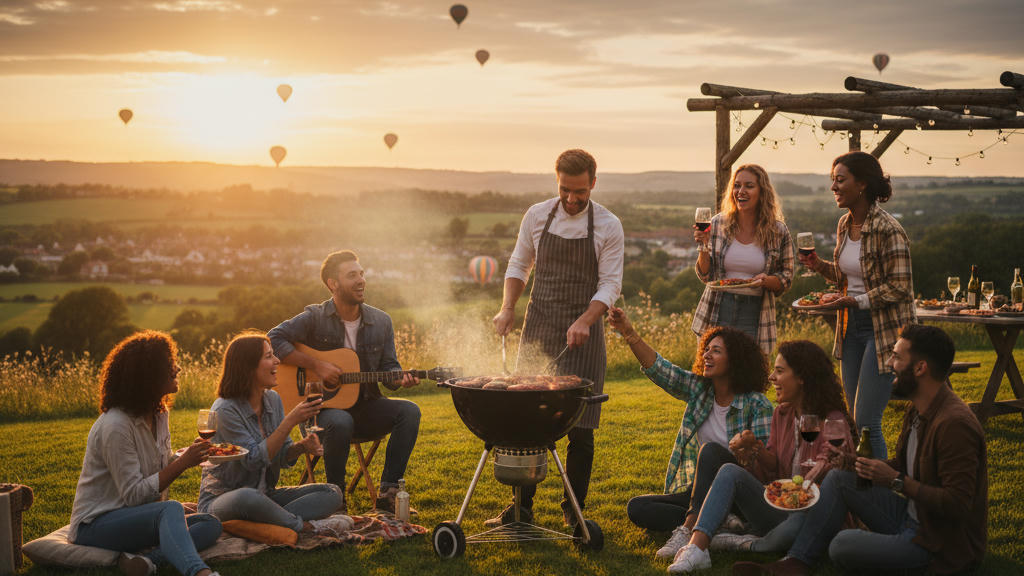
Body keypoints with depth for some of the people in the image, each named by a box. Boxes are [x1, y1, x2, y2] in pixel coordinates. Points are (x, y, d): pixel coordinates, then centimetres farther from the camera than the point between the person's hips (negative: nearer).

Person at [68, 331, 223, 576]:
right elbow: (133, 494, -21)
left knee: (211, 524, -12)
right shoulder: (115, 426, -19)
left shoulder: (158, 414, 8)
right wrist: (182, 463, -23)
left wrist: (190, 453, -2)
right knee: (171, 509, -36)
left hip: (144, 516, 9)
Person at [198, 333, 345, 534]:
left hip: (265, 494, 8)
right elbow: (254, 460, -24)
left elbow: (283, 457, 7)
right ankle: (303, 525, -18)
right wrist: (291, 421, -27)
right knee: (248, 497, -43)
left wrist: (302, 446, -16)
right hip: (221, 500, -7)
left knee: (332, 493, -9)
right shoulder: (225, 410, -18)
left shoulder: (272, 399, 4)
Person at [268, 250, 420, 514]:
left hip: (366, 406, 5)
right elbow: (274, 339, -14)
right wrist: (317, 365, -20)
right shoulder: (315, 318, -6)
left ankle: (388, 492, -18)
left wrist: (400, 378, -16)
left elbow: (388, 365, 9)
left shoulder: (381, 321, 7)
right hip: (324, 407, -4)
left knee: (409, 410, -22)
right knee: (340, 422, -39)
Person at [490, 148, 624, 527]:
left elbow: (610, 284, -6)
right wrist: (507, 308, -2)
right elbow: (519, 265, 13)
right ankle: (522, 504, 11)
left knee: (580, 426, -2)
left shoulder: (607, 226, -4)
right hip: (538, 325, 2)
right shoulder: (537, 216, 4)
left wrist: (584, 322, -22)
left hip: (582, 332, -2)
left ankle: (574, 507, 11)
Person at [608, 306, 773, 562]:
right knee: (636, 508, -13)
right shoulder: (698, 389, 6)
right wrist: (629, 332, -19)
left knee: (710, 450, -33)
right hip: (697, 493, 6)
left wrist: (752, 447, -35)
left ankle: (688, 528, -37)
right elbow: (658, 368, -5)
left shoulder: (756, 404, -8)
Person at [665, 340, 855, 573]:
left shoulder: (833, 422, -10)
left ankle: (749, 545, -11)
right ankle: (697, 547, -34)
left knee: (799, 523, -42)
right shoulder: (782, 414, 11)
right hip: (779, 506, 6)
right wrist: (758, 452, -5)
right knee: (730, 471, -16)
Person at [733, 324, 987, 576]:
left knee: (842, 546, -26)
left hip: (939, 543, -10)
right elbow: (901, 465, 19)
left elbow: (957, 505, -28)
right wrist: (851, 461, 2)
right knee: (838, 478, 2)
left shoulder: (954, 423, -26)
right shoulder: (917, 409, 7)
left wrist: (896, 480, -26)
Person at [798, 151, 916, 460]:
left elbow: (899, 287, -17)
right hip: (851, 328, 8)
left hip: (882, 330, -8)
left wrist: (855, 301, -21)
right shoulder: (845, 224, 8)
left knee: (866, 423, -8)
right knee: (857, 420, 13)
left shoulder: (888, 229, -17)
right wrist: (820, 265, 2)